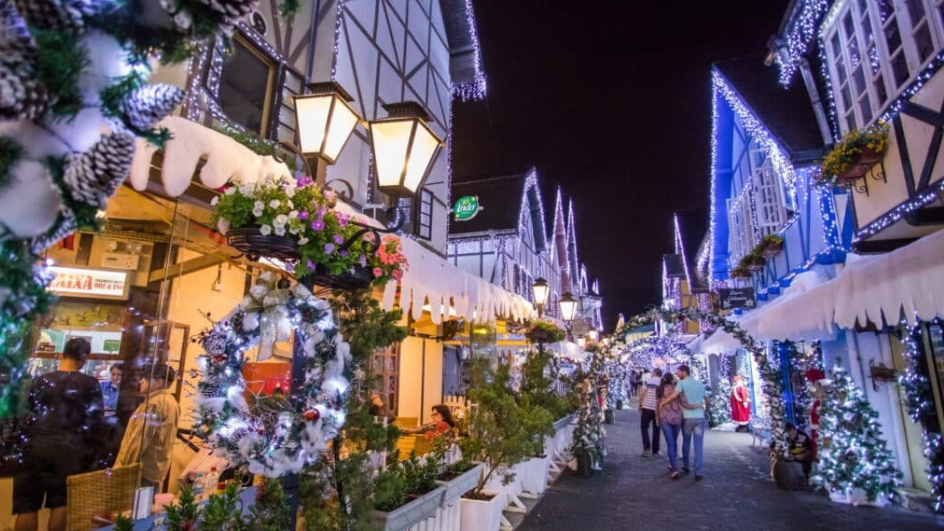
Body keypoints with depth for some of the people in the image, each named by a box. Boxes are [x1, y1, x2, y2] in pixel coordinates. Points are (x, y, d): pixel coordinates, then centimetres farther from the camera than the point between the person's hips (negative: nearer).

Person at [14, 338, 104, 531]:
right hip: (69, 450, -2)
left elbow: (27, 413, 2)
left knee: (27, 505, 9)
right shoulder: (90, 384, -5)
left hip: (35, 447, 2)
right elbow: (95, 418, -5)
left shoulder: (40, 381, 2)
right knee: (60, 503, 9)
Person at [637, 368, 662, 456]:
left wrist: (640, 404, 2)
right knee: (656, 430, 13)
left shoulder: (648, 380, -2)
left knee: (644, 427, 9)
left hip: (647, 407, -2)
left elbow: (642, 393, -8)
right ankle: (655, 450, 16)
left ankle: (647, 448, -4)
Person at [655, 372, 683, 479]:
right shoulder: (676, 389, -3)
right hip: (677, 418, 0)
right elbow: (682, 402, -15)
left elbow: (657, 405, 7)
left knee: (670, 444, -1)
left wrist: (657, 417, 16)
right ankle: (672, 464, 28)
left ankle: (674, 470, -8)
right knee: (674, 442, 18)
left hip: (665, 418, 0)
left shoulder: (660, 390, 5)